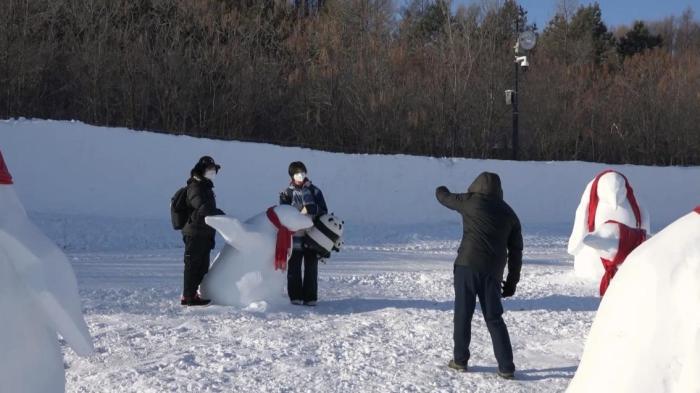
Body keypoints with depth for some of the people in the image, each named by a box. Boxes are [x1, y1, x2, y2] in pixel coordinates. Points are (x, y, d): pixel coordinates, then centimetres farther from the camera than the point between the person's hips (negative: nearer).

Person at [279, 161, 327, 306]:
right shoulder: (287, 193, 6)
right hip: (294, 237, 0)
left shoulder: (315, 191, 8)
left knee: (311, 268, 3)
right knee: (294, 268, 1)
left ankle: (310, 297, 8)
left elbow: (324, 212, 8)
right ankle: (295, 297, 8)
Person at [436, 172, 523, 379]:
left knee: (463, 314, 9)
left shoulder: (471, 202, 3)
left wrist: (441, 190, 45)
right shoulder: (509, 214, 13)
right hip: (493, 271, 3)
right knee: (494, 319, 8)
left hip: (467, 265, -3)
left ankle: (460, 360, 16)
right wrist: (512, 281, 16)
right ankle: (506, 367, 3)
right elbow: (516, 251, 12)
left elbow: (445, 197, 21)